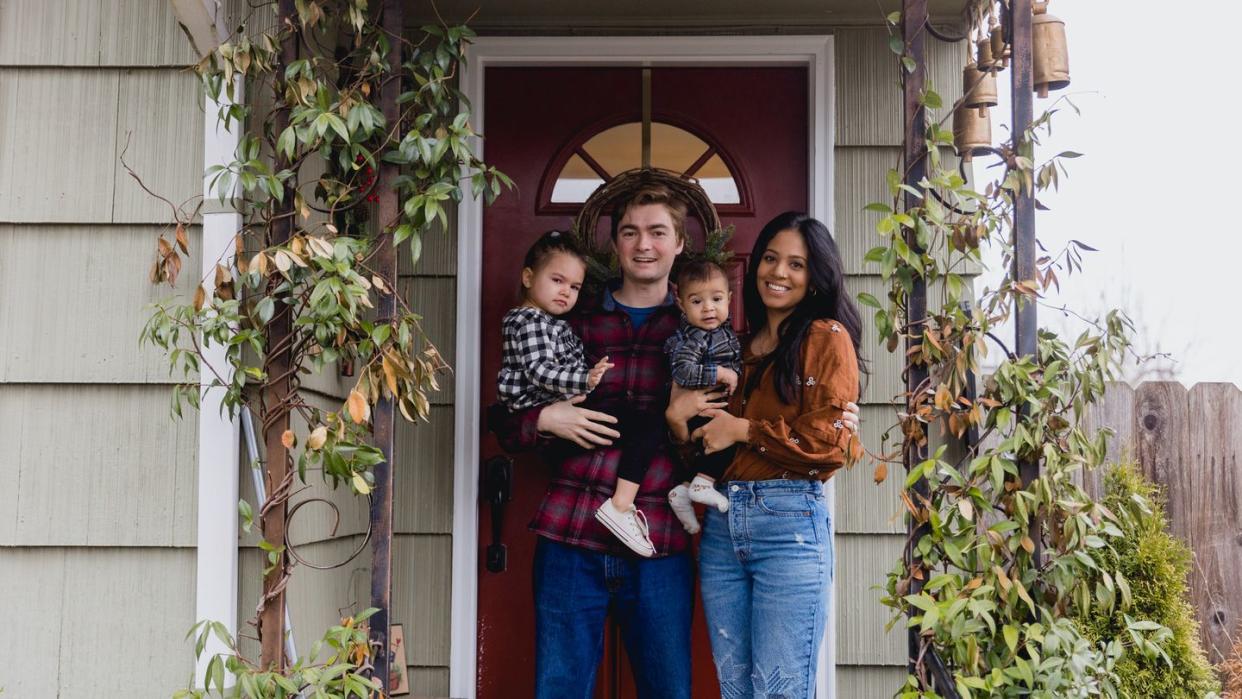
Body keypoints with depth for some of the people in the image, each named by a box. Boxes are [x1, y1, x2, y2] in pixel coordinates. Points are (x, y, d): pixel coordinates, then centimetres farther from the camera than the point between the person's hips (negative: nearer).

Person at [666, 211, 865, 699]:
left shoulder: (827, 337, 1)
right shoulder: (743, 347, 20)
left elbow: (830, 441, -9)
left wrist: (744, 430, -5)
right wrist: (680, 417, 1)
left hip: (789, 523, -6)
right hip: (722, 524, 7)